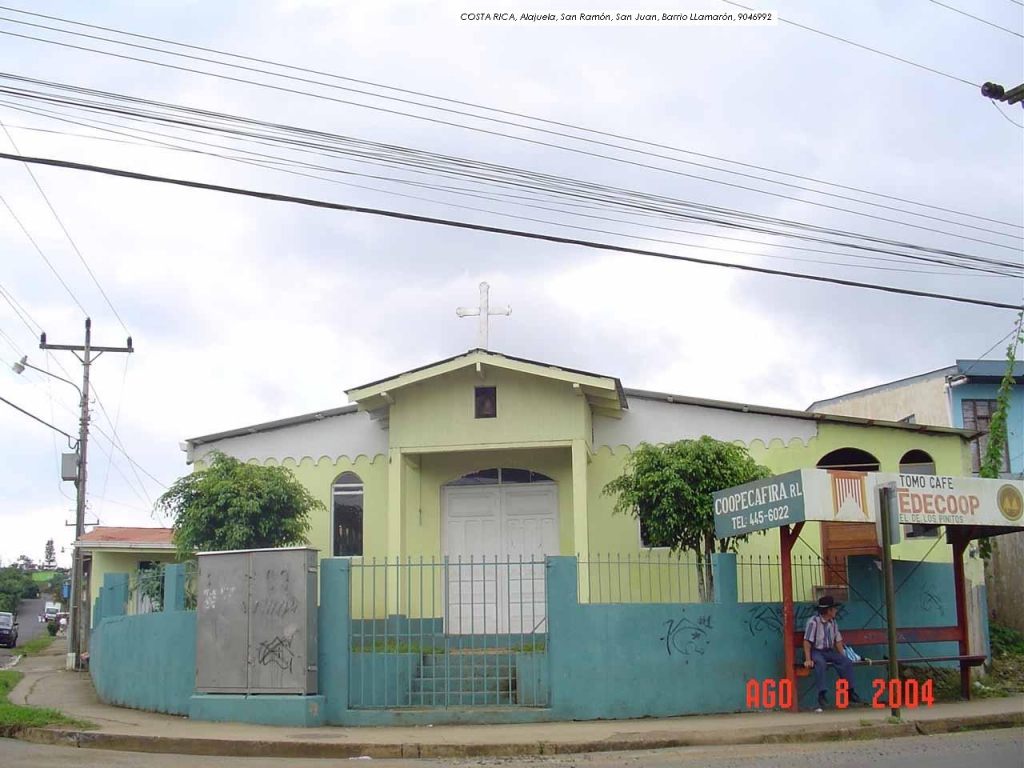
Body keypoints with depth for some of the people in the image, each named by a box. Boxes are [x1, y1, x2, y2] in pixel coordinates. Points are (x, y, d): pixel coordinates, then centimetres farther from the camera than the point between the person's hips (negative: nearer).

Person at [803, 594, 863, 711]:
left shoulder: (833, 623, 7)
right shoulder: (813, 621, -14)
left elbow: (838, 641, 11)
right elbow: (807, 642, -17)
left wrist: (843, 657, 2)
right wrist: (808, 659, -25)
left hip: (829, 651, 6)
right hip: (816, 651, -6)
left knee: (847, 662, -15)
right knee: (820, 663, -37)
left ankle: (850, 691, -8)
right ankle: (822, 695, -34)